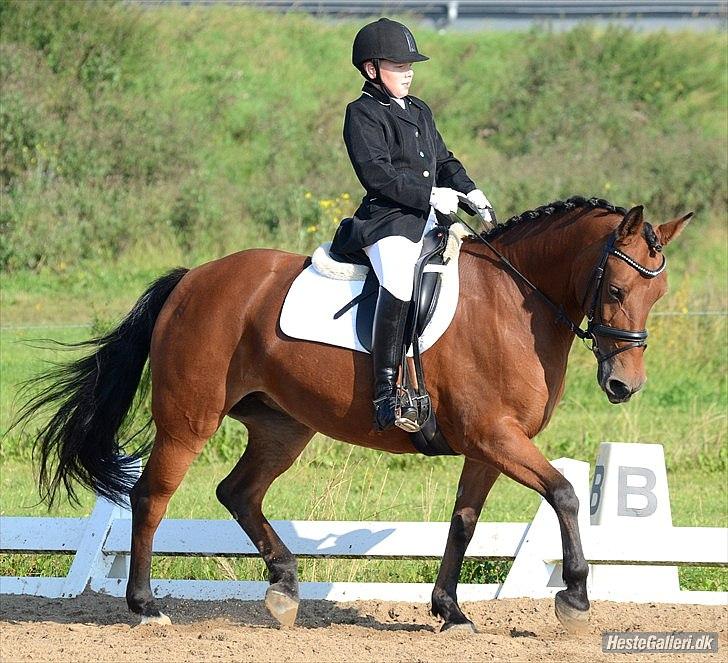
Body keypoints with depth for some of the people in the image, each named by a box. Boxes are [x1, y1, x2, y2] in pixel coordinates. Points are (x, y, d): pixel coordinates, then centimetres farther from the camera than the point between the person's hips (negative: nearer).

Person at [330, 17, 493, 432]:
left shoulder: (421, 111, 22)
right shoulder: (363, 114, -4)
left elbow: (444, 161, 26)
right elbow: (376, 173, -15)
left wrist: (469, 192, 7)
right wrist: (430, 196, -18)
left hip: (428, 219, 9)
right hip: (387, 221, -9)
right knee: (399, 284, -33)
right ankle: (386, 390, -37)